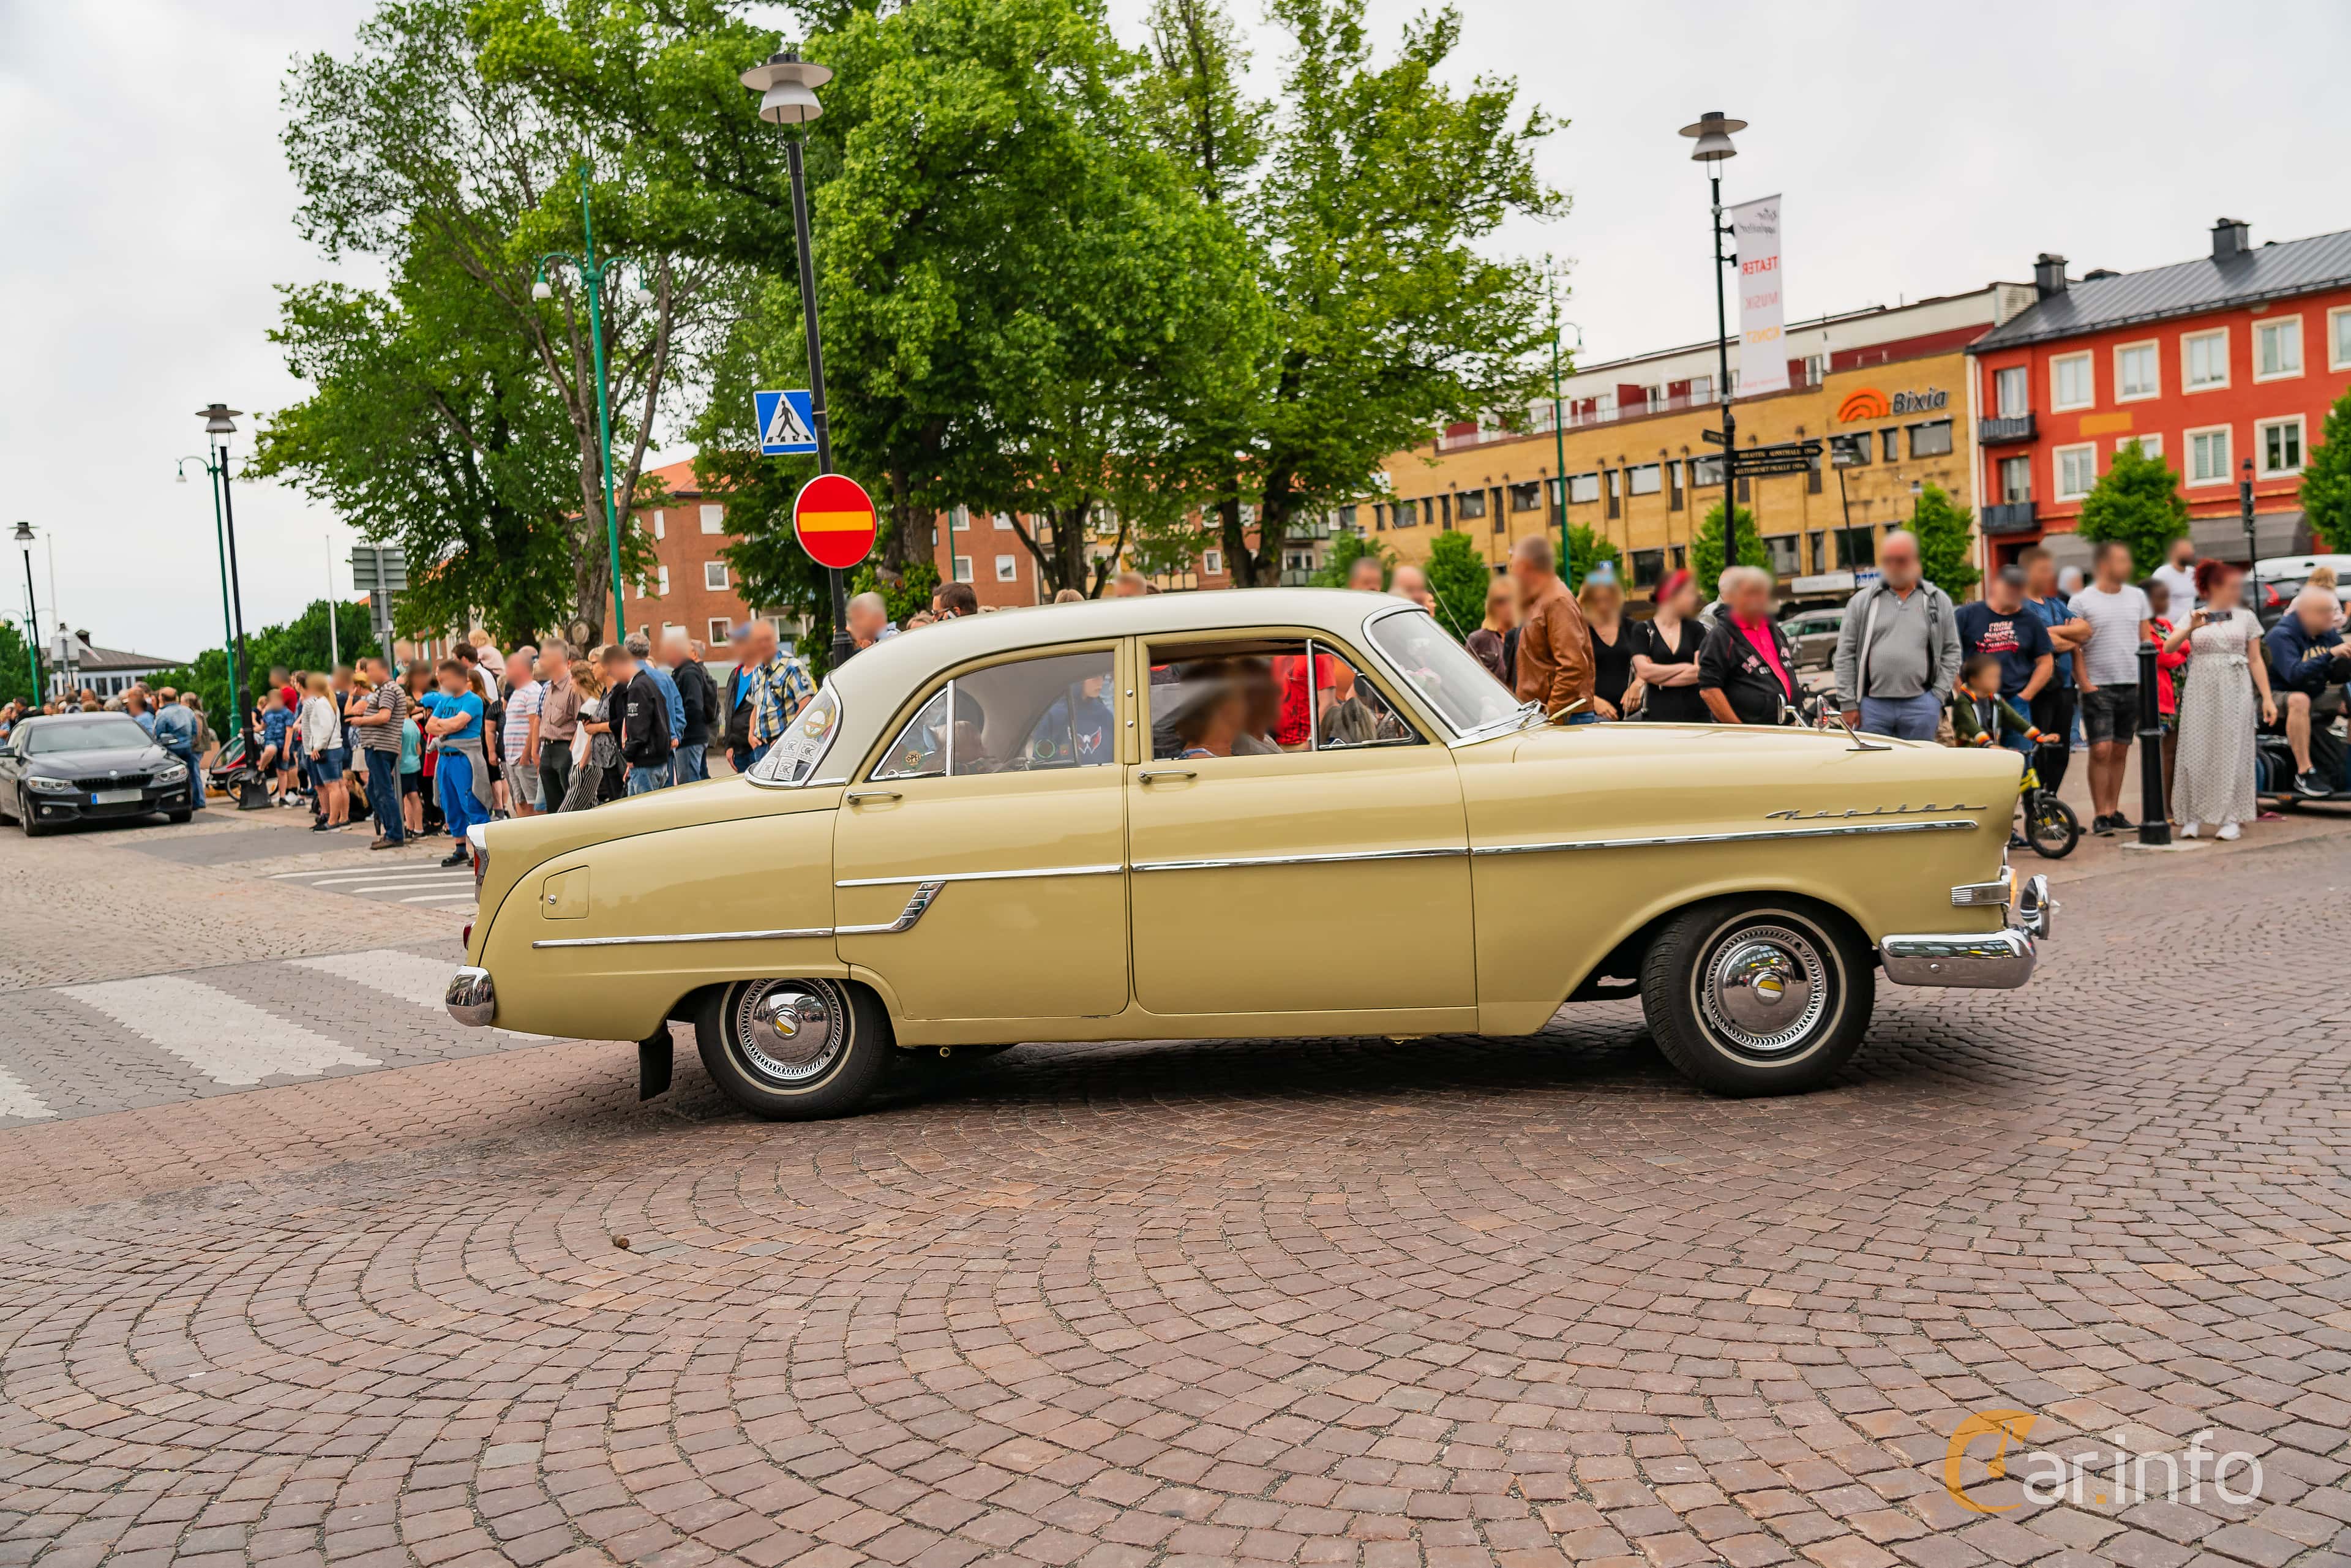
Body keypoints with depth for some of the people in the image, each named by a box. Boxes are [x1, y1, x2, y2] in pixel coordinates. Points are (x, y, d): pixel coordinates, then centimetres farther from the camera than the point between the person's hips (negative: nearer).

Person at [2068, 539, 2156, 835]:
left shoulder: (2137, 597, 11)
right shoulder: (2081, 601, -3)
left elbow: (2146, 639, 15)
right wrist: (2085, 684, -12)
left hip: (2132, 686, 4)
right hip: (2098, 686, -4)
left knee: (2120, 751, 8)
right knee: (2101, 750, -9)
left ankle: (2113, 810, 16)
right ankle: (2100, 815, -4)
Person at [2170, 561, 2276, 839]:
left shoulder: (2245, 617, 9)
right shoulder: (2194, 617, 6)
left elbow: (2255, 660, 8)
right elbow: (2168, 648, -7)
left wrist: (2267, 698, 3)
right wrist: (2191, 628, -23)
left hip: (2235, 691, 1)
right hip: (2200, 692, 0)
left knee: (2232, 752, -3)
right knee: (2197, 751, -2)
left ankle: (2232, 818, 2)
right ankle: (2193, 817, 5)